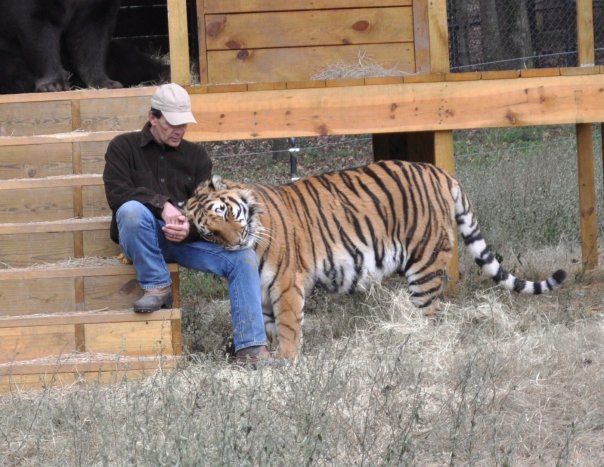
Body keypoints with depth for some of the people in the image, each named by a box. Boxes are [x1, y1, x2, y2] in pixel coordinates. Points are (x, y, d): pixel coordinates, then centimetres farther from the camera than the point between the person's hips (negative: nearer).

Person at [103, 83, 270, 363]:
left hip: (187, 236, 3)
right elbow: (117, 194, -9)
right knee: (132, 210, -37)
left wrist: (189, 229, -19)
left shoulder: (195, 156, 15)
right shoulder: (124, 147, 6)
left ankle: (250, 348, -25)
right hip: (145, 239, -3)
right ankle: (156, 286, -18)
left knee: (243, 258, -21)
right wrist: (161, 205, -22)